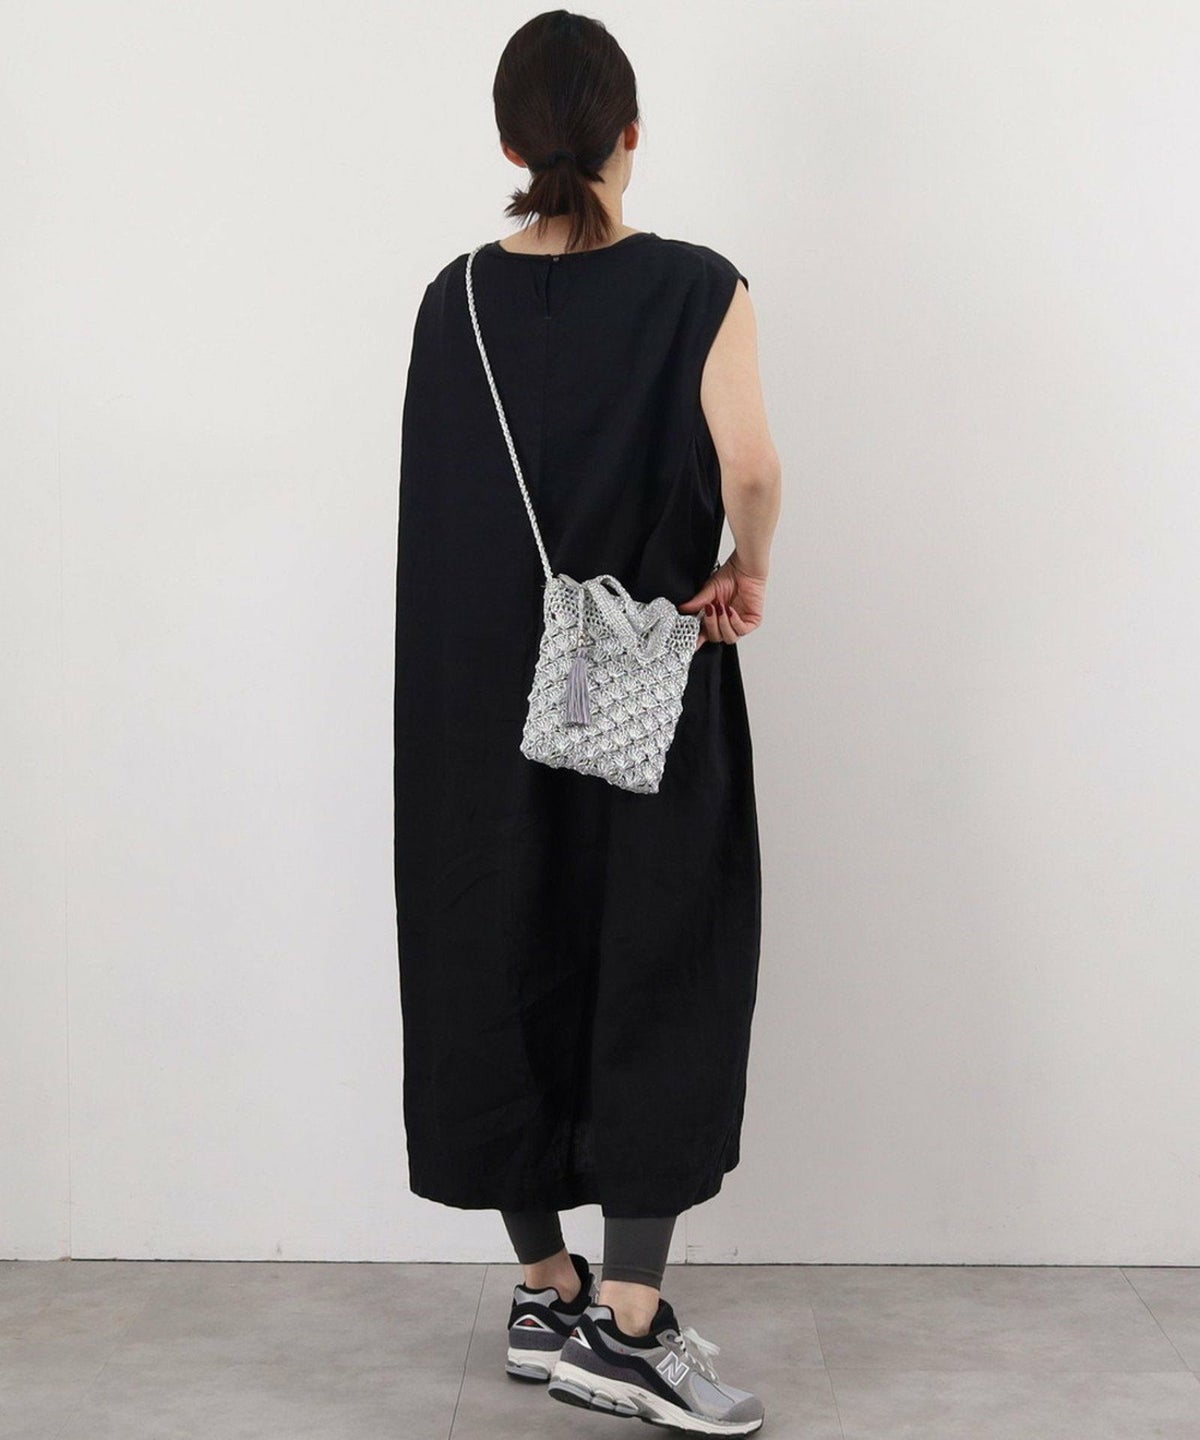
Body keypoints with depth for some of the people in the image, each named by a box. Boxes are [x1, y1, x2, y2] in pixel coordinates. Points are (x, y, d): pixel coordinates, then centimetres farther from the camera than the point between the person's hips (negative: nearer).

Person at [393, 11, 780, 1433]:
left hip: (481, 692, 4)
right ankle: (627, 1317, 3)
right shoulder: (696, 288, -8)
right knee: (663, 972, 5)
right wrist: (748, 571, -6)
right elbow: (750, 466, -23)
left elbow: (447, 507, 5)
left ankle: (543, 1292, 21)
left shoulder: (457, 299, 3)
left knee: (504, 964, 12)